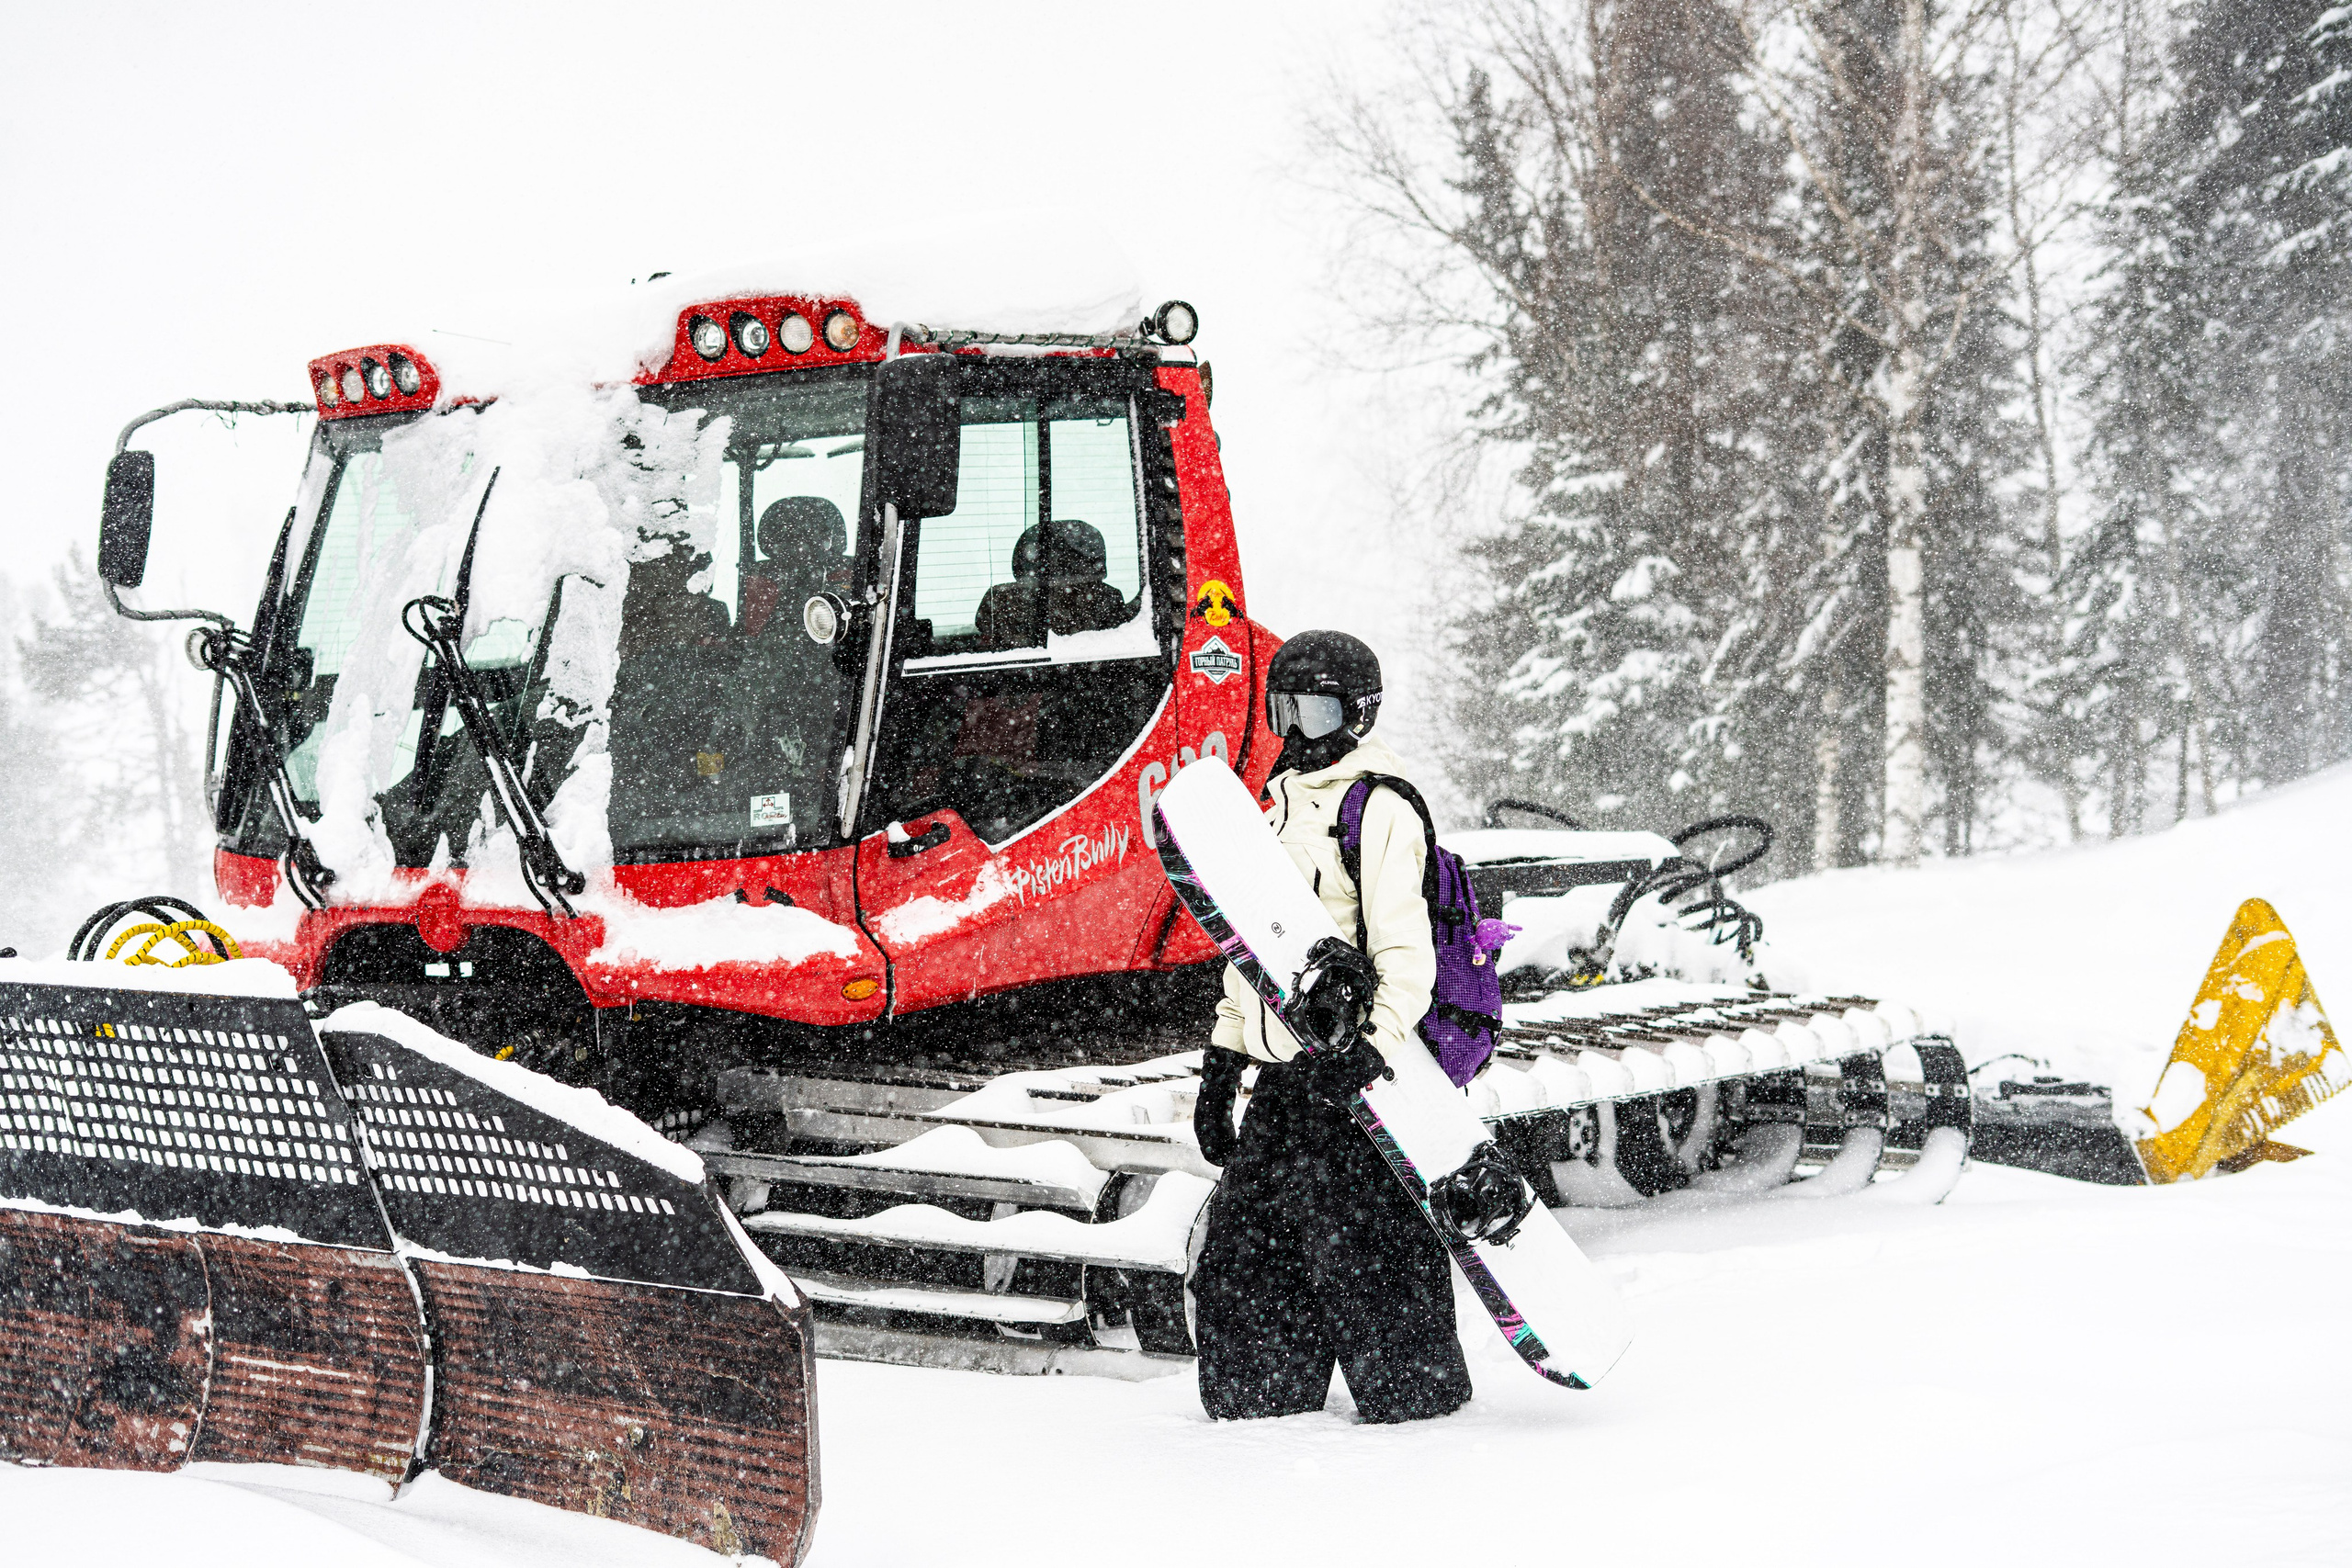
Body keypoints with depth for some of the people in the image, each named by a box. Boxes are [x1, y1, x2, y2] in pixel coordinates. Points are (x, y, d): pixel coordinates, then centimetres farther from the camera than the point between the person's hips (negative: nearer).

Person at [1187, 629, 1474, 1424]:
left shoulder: (1378, 810, -8)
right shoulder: (1282, 806, 19)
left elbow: (1406, 953, -15)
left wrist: (1372, 1049, -28)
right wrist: (1220, 1066, 19)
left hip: (1351, 1071, -8)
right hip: (1282, 1074, 8)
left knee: (1359, 1248, -6)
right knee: (1244, 1245, 9)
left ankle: (1414, 1391, 9)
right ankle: (1264, 1395, 22)